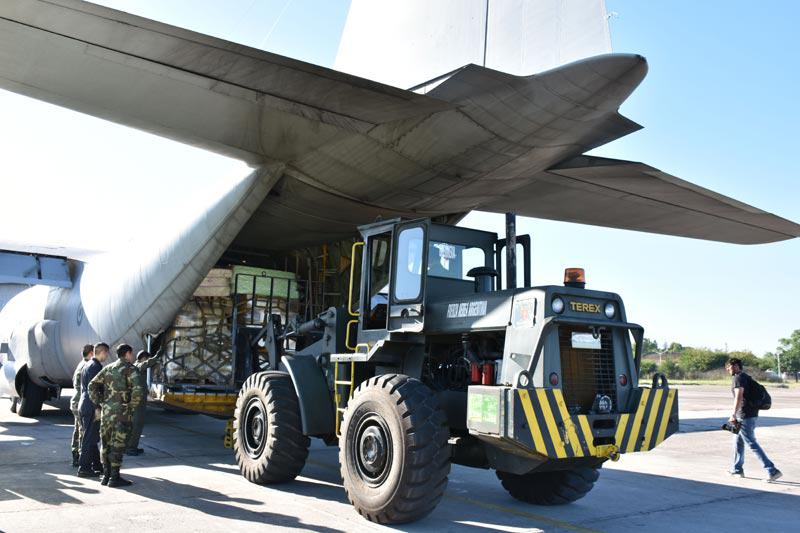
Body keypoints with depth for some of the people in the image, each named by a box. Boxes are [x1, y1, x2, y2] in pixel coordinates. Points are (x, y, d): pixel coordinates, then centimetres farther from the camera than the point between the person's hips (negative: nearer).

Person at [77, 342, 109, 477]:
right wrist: (97, 409, -20)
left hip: (84, 405, 10)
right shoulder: (96, 366, -16)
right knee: (90, 439, -2)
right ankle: (84, 468, 3)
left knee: (92, 437, 16)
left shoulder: (86, 365, 14)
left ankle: (97, 465, 25)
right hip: (92, 408, -10)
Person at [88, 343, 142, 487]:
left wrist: (99, 404, 12)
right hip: (121, 412, -6)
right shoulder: (130, 369, -7)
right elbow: (137, 390, -21)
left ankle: (106, 475, 20)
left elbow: (92, 386, 11)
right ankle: (114, 478, 1)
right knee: (118, 445, -1)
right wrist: (132, 407, -7)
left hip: (106, 411, 6)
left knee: (107, 444, 14)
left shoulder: (108, 368, 14)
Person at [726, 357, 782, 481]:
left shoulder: (737, 378, -13)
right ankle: (737, 469, 27)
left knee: (752, 444, -7)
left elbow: (739, 396, -24)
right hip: (752, 415, 10)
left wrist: (733, 415, -26)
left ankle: (772, 470, -9)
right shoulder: (746, 377, 17)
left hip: (745, 416, -10)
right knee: (738, 441, 19)